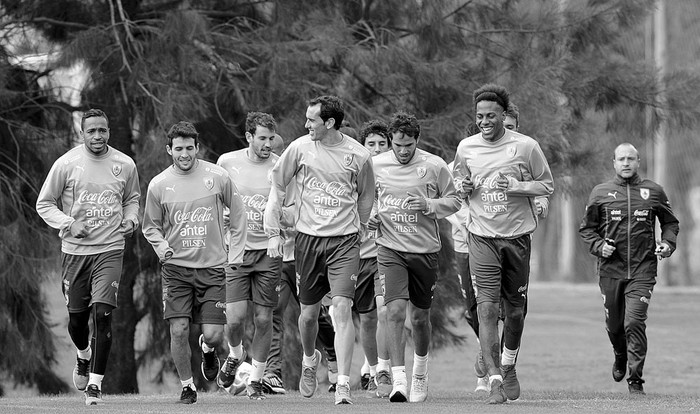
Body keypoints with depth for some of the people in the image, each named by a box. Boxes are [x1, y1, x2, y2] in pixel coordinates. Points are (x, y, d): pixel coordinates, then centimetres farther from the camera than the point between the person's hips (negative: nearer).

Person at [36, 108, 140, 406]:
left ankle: (95, 383, -6)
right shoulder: (66, 164, -5)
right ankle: (84, 356, 42)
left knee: (102, 314, -13)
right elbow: (44, 204, 1)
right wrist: (69, 224, -13)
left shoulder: (125, 166, 2)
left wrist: (131, 220, 0)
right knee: (77, 317, 8)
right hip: (74, 250, 0)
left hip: (110, 249, 0)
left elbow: (132, 199, 20)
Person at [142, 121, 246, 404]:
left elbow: (237, 214, 10)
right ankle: (187, 386, 11)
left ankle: (207, 350, 31)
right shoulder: (159, 185, -1)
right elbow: (150, 226, 12)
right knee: (179, 330, -10)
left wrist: (235, 254, 6)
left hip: (212, 267, 0)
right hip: (176, 268, 0)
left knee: (213, 335, -7)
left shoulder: (217, 177, -3)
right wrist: (161, 247, -7)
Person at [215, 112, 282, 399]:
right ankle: (234, 355, 22)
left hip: (268, 250, 0)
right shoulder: (227, 162, 0)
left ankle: (256, 379, 17)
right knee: (235, 316, -10)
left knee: (263, 319, 1)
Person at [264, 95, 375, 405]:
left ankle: (343, 384, -15)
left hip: (344, 240, -2)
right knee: (309, 313, 9)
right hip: (308, 238, 2)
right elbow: (277, 187, 9)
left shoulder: (358, 155, -5)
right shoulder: (300, 148, -2)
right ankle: (310, 359, 41)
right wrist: (273, 232, 8)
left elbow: (366, 196, 13)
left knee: (342, 308, -14)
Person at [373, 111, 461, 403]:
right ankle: (398, 381, -17)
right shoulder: (376, 165, 1)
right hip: (390, 250, -1)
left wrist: (429, 205, -13)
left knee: (420, 317, 11)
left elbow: (454, 201, 5)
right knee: (395, 311, -16)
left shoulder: (434, 166, -3)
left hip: (425, 250, 1)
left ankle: (420, 375, 35)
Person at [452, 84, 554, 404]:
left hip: (517, 236, 0)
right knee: (486, 308, -13)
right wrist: (464, 188, -4)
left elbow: (547, 186, 4)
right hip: (481, 237, 0)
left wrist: (516, 186, -13)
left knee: (514, 309, 8)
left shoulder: (525, 146, -3)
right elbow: (458, 182, 20)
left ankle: (509, 367, 35)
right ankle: (494, 381, -16)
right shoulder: (466, 148, 4)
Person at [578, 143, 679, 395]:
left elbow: (670, 222, 17)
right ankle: (620, 357, 45)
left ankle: (636, 379, -6)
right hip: (611, 268, 2)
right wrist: (598, 246, -7)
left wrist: (668, 243, -1)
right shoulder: (601, 193, 5)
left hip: (642, 270, -2)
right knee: (614, 324, 11)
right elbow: (586, 228, 11)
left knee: (635, 321, -15)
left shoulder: (653, 192, 5)